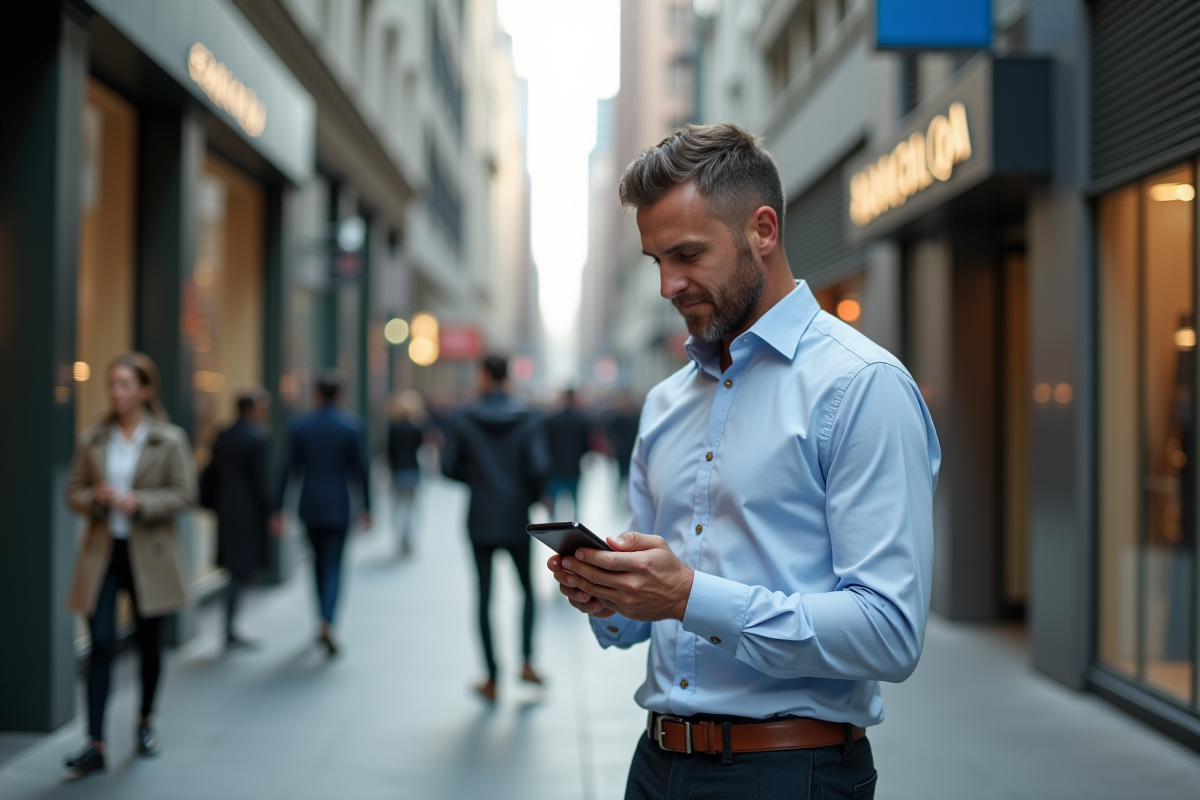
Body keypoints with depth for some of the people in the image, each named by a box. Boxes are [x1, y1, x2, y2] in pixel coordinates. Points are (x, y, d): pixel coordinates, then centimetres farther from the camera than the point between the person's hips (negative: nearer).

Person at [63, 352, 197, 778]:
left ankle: (144, 723, 32)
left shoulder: (170, 440, -2)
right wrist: (94, 499, -13)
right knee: (101, 645, -7)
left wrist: (137, 502, -18)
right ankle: (95, 745, -6)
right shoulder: (91, 439, 6)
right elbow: (73, 491, 10)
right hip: (101, 553, 1)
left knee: (149, 644, 10)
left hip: (149, 554, -1)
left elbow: (184, 494, -5)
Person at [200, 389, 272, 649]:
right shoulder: (256, 438, -14)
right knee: (241, 572, -2)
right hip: (248, 516, -8)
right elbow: (260, 482, -14)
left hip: (226, 513, 8)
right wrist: (269, 514, -8)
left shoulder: (223, 437, 10)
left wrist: (212, 505, 22)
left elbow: (210, 474, 14)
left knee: (237, 572, 14)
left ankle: (231, 631, 15)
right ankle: (229, 632, 0)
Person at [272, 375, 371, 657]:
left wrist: (278, 510, 0)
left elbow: (287, 470, -4)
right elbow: (360, 470, -5)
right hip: (338, 506, -2)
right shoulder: (351, 426, -6)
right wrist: (366, 507, 5)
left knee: (319, 560, 21)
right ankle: (327, 624, -20)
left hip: (310, 506, 2)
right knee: (333, 566, 0)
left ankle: (325, 620, 29)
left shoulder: (298, 427, -2)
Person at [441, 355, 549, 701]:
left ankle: (492, 679, 8)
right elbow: (538, 467, -14)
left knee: (484, 596, 6)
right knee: (527, 589, 19)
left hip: (481, 520, 0)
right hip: (516, 520, 0)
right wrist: (533, 495, 5)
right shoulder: (527, 419, -6)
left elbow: (450, 467, -6)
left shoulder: (463, 420, -5)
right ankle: (527, 660, 7)